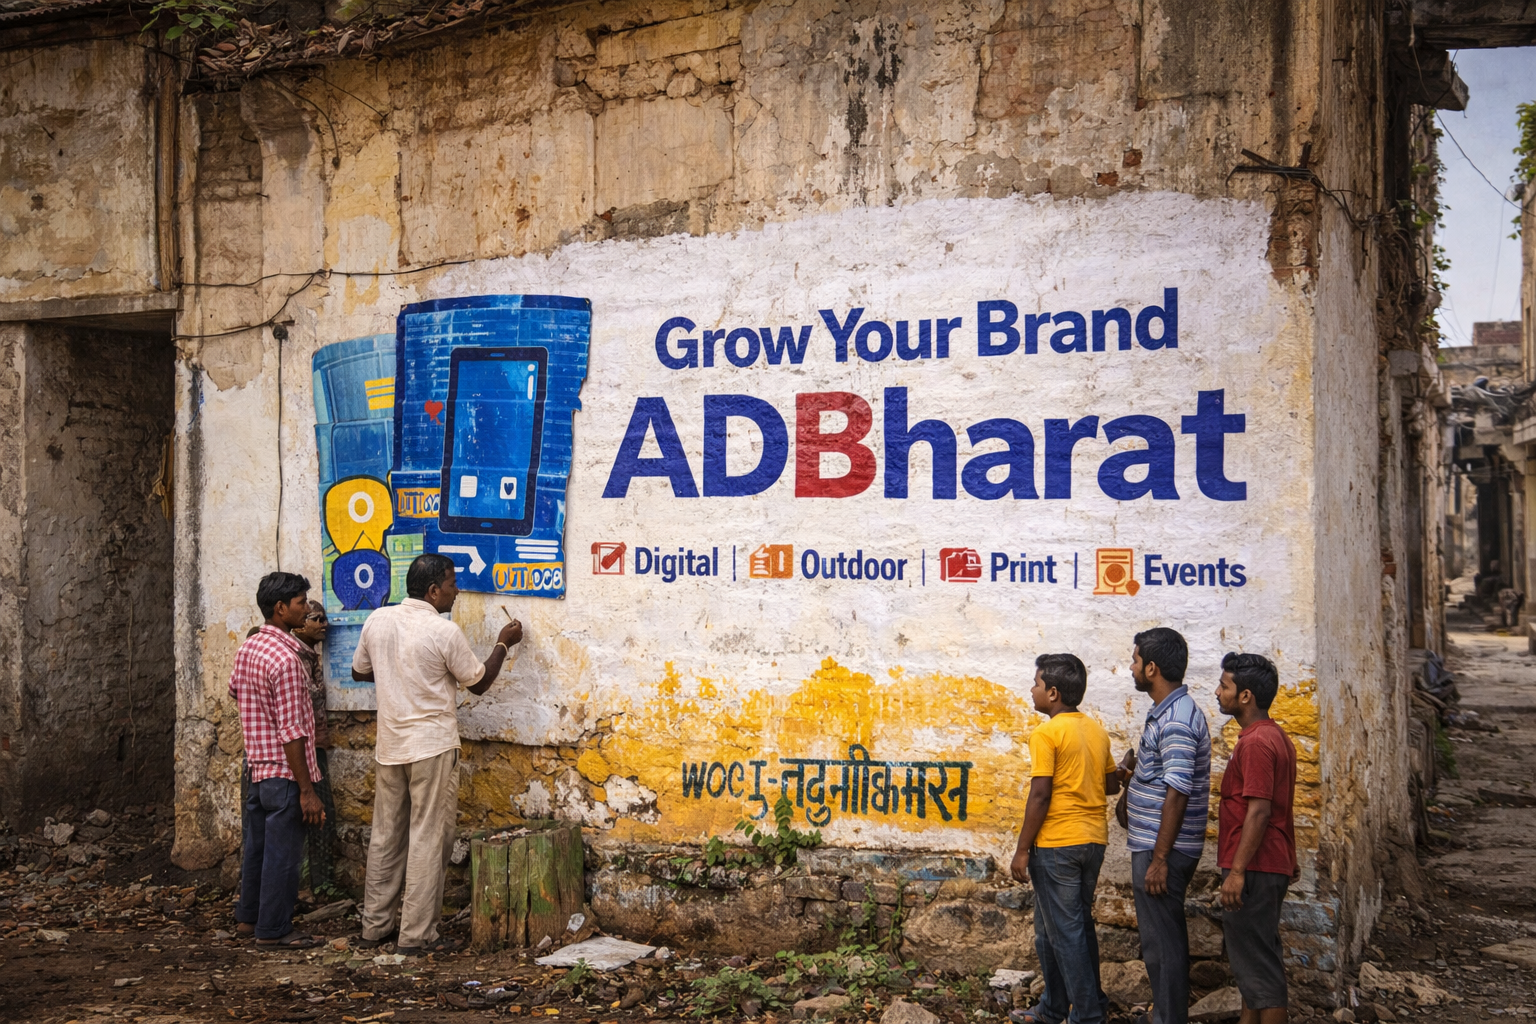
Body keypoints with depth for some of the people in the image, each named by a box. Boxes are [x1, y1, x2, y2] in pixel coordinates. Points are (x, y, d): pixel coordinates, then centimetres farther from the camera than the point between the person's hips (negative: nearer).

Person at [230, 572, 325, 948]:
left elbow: (234, 689, 26)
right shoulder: (286, 659, -23)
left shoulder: (247, 647, 5)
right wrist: (307, 791, -20)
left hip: (256, 766, 9)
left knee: (258, 846, 20)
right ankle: (273, 929, 12)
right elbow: (291, 732, -23)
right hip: (283, 772, -9)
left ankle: (248, 917, 33)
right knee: (283, 853, 3)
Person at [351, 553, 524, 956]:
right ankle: (416, 934, 5)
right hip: (432, 746, -6)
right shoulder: (444, 632, -15)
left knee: (386, 836, 14)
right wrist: (503, 643, 9)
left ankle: (375, 925, 22)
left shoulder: (377, 620, 1)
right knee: (428, 841, 1)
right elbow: (479, 683, -3)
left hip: (390, 745, 6)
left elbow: (360, 671, 15)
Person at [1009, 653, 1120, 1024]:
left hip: (1056, 845, -8)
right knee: (1079, 923, 15)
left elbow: (1040, 796, -17)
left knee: (1063, 931, 1)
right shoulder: (1097, 731, 8)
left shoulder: (1046, 734, -14)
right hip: (1093, 841, 8)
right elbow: (1112, 784, 16)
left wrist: (1022, 850, -12)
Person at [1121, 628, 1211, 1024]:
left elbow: (1177, 794, -24)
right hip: (1157, 844, 10)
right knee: (1165, 935, 17)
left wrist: (1159, 858, -23)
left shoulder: (1176, 720, -21)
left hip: (1162, 849, -10)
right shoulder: (1170, 711, 12)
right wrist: (1135, 770, 5)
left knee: (1161, 941, -1)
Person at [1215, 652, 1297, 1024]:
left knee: (1257, 959, -4)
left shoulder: (1256, 743, -19)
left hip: (1254, 869, -10)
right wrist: (1290, 861, 24)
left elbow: (1259, 811, -23)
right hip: (1274, 864, 10)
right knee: (1248, 954, 18)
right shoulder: (1276, 736, 14)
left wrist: (1237, 870, -22)